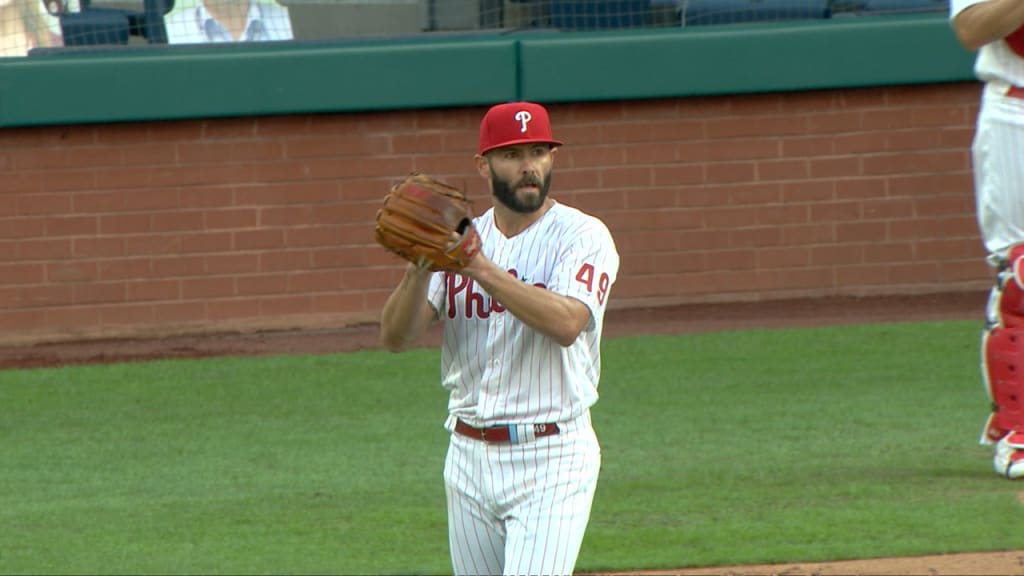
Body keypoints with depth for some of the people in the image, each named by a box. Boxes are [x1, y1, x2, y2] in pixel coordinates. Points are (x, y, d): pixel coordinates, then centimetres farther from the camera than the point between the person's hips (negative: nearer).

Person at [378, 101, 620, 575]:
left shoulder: (581, 236, -6)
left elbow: (567, 323, -25)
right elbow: (395, 336, -2)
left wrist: (483, 269, -30)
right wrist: (419, 268, -20)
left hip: (550, 463, -6)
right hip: (469, 458, 6)